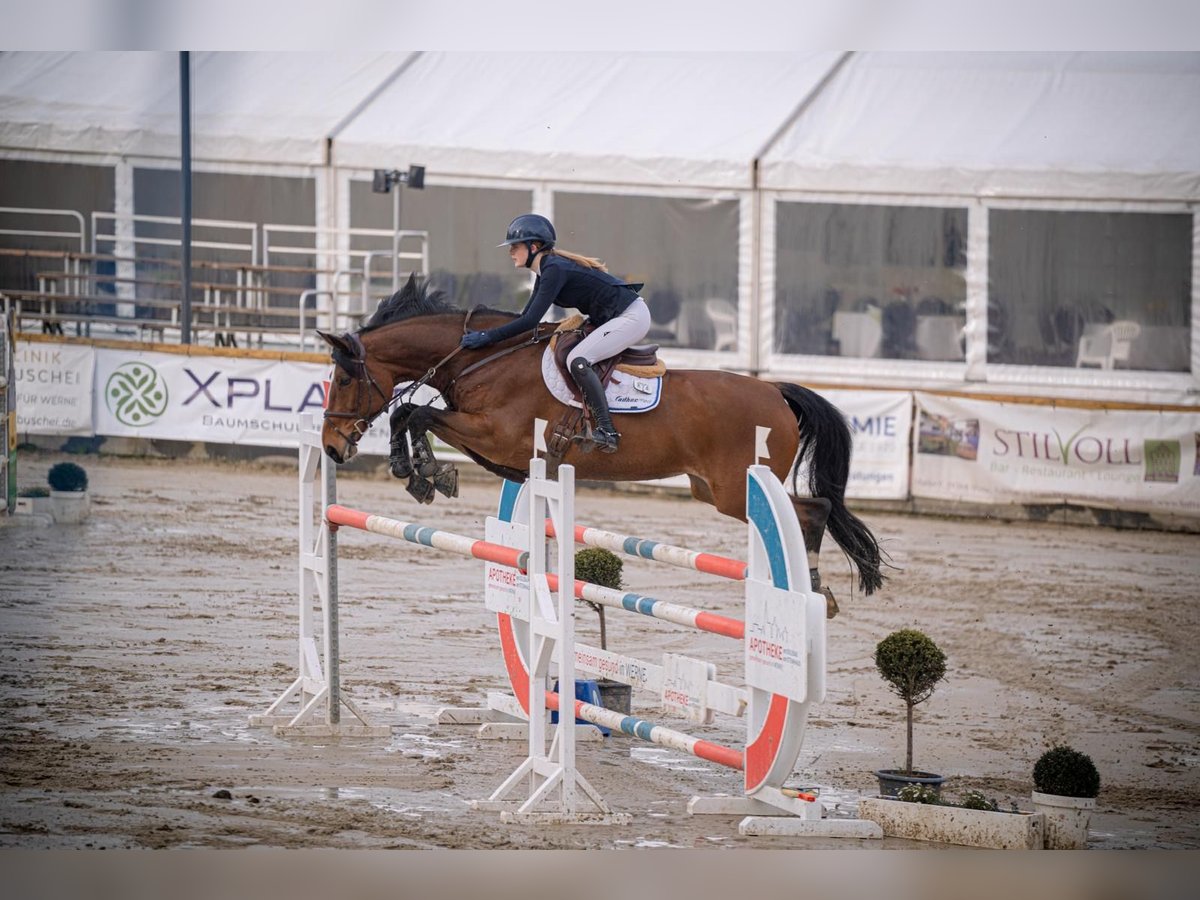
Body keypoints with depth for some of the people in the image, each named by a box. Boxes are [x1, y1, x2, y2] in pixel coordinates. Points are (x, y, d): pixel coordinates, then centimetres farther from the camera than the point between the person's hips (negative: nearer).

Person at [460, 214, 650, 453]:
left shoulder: (554, 270, -19)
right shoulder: (547, 271, 11)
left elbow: (531, 321, -24)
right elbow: (527, 316, 17)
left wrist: (486, 337, -22)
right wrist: (482, 332, 11)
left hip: (632, 316, -11)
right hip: (612, 318, 11)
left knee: (577, 360, -22)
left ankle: (607, 432, -24)